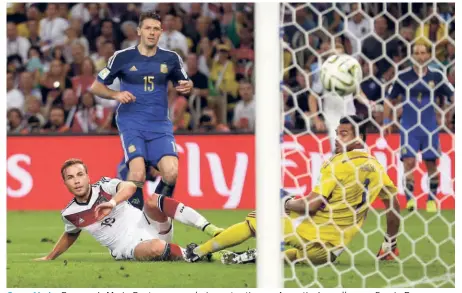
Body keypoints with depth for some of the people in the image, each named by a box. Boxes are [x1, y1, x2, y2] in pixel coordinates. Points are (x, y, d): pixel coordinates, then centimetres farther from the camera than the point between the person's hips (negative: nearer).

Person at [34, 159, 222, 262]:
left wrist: (112, 203, -44)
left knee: (153, 200, -33)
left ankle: (213, 231, -36)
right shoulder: (69, 214, 5)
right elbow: (70, 235, 28)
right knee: (156, 247, -40)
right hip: (131, 249, -1)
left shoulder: (104, 187, -3)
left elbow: (130, 186, -25)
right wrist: (49, 258, 38)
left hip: (147, 226, 1)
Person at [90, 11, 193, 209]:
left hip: (160, 125, 2)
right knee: (138, 173, -26)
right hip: (131, 123, -2)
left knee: (171, 173, -19)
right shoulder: (122, 57, 1)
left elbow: (184, 84, 19)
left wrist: (187, 86, -6)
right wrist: (116, 95, -13)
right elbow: (96, 87, 7)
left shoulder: (171, 59, 7)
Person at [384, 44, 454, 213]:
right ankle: (410, 200, -8)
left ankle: (432, 200, 16)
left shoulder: (436, 76, 2)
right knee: (409, 162, -11)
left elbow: (452, 96, 3)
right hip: (408, 127, -1)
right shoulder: (403, 76, 0)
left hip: (430, 128, 1)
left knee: (431, 164, 5)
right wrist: (386, 121, 5)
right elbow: (389, 99, 9)